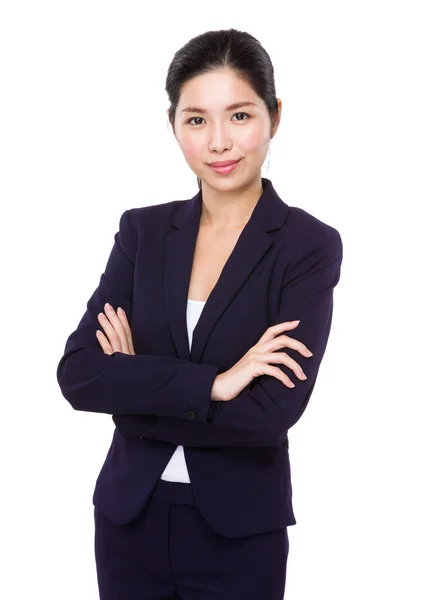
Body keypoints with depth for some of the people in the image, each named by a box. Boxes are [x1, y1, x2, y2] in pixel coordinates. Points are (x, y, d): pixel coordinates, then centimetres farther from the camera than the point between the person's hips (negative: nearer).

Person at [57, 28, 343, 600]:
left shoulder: (310, 245, -10)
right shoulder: (143, 230, 1)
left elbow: (272, 412, -19)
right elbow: (78, 373, -10)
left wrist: (136, 386, -12)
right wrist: (209, 383, -21)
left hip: (239, 533, -3)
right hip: (129, 516, 3)